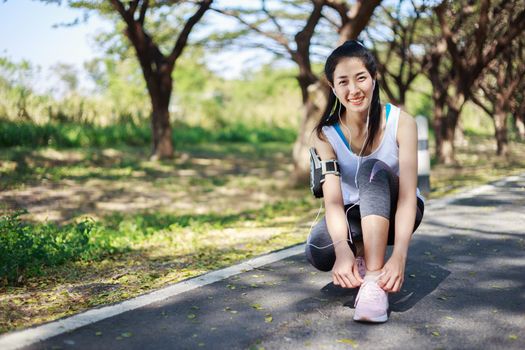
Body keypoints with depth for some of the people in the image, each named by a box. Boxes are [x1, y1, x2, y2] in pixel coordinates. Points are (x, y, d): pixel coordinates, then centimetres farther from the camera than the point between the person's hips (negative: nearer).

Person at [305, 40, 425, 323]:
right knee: (318, 251, -33)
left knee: (373, 169, -34)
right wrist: (342, 248, -45)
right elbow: (333, 199, -25)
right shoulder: (325, 133, -15)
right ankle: (361, 251, 2)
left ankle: (374, 280, -39)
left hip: (393, 212, -1)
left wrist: (400, 254, -41)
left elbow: (408, 195, -26)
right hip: (353, 215, 1)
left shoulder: (401, 122, -19)